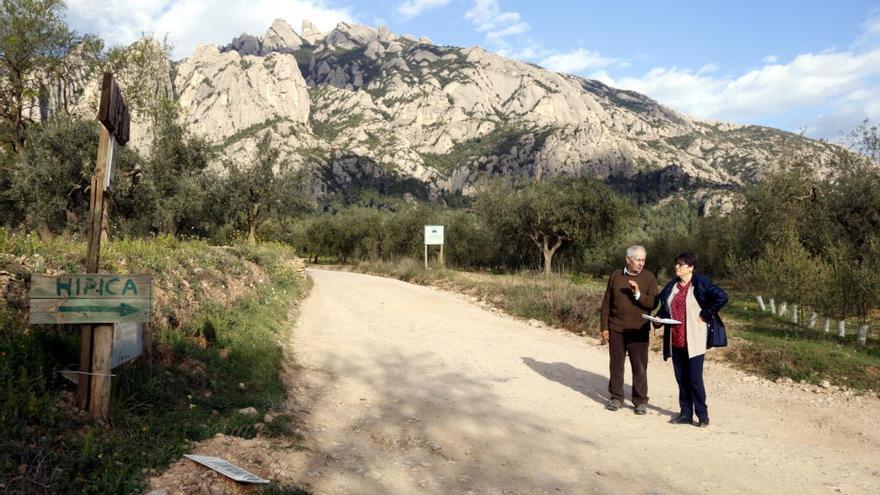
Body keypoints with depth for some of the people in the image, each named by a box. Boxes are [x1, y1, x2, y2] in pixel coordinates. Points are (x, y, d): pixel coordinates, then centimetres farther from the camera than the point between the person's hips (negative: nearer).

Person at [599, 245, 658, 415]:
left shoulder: (649, 278, -2)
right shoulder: (616, 276, 4)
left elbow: (653, 303, -9)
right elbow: (606, 303, 6)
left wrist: (638, 294, -25)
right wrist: (604, 327, 3)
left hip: (639, 330, -2)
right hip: (616, 329, 2)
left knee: (639, 366, 4)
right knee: (616, 364, 9)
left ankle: (641, 401, 15)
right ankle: (616, 397, 22)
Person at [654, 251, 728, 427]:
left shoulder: (701, 283, -7)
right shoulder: (672, 285, 11)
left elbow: (722, 297, -16)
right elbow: (664, 306, 22)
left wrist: (705, 315, -13)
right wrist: (659, 317, 3)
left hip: (693, 340, -6)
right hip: (675, 340, 6)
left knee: (694, 378, -4)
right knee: (681, 378, 11)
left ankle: (702, 414, 11)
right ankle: (685, 413, 21)